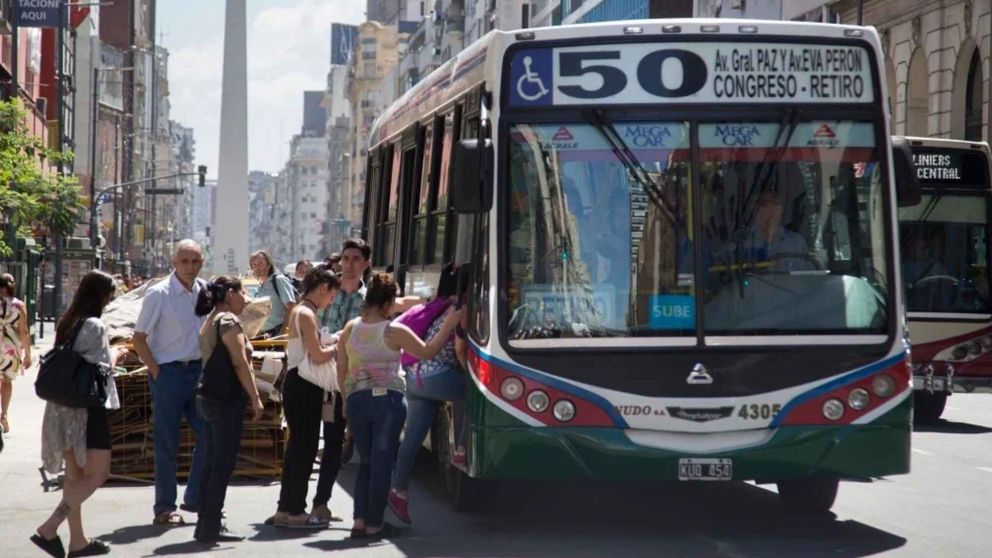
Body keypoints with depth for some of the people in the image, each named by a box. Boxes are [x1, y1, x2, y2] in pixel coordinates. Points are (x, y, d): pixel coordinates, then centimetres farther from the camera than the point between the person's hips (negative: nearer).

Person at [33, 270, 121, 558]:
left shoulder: (67, 323, 11)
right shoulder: (95, 326, -13)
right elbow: (102, 370, -14)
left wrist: (107, 354, 19)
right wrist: (114, 355, 5)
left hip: (63, 408, 9)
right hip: (88, 407, -9)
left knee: (75, 476, 12)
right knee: (97, 473, -5)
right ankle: (49, 528, -15)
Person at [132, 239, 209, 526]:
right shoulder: (159, 294, -10)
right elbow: (139, 339, -8)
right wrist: (156, 372, -12)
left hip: (198, 370, 5)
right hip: (169, 372, -5)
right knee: (167, 443, 1)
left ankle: (195, 498, 17)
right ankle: (164, 508, 10)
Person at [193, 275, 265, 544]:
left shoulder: (211, 321, 17)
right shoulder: (228, 321, -12)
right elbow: (240, 363, -17)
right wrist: (255, 398, -14)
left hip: (208, 398, 10)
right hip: (226, 400, -10)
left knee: (212, 464, 11)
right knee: (223, 465, -7)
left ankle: (206, 524, 14)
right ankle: (211, 527, -7)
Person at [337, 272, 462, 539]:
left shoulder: (350, 329, 3)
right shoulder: (394, 332, -10)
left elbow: (341, 370, 9)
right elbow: (427, 352, -3)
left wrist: (346, 399, 21)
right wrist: (449, 325, 4)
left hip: (356, 400, 4)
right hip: (388, 400, -4)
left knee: (366, 462, 16)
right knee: (382, 463, 3)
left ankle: (359, 521, 8)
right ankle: (374, 524, 5)